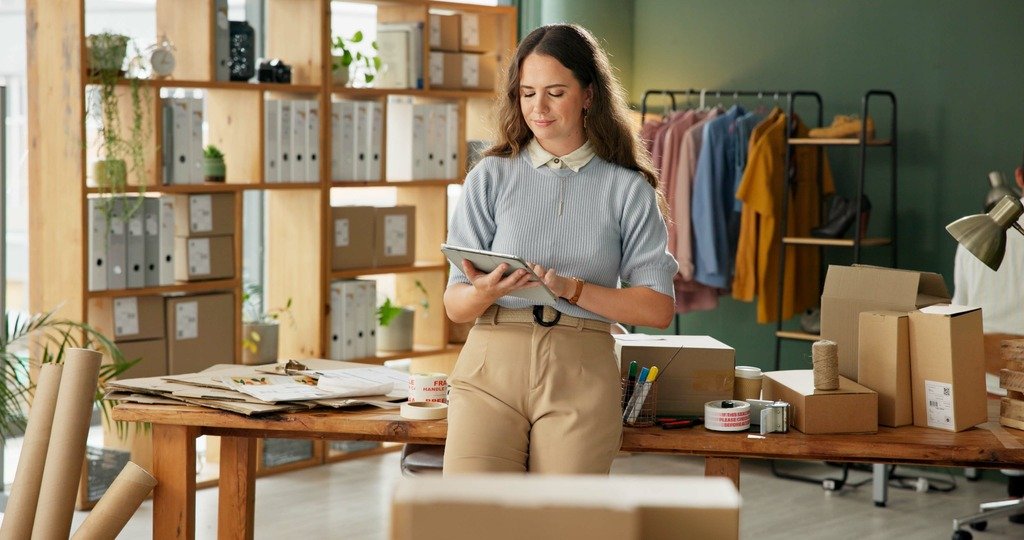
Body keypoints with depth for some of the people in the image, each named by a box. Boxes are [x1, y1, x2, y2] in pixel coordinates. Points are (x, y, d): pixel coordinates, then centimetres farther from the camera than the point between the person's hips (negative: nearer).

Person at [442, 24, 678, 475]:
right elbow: (454, 305, 6)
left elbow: (658, 309, 0)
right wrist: (483, 292, -16)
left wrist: (571, 288, -12)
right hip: (492, 367, 0)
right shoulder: (491, 177, 9)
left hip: (581, 374, 0)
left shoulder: (628, 188, 8)